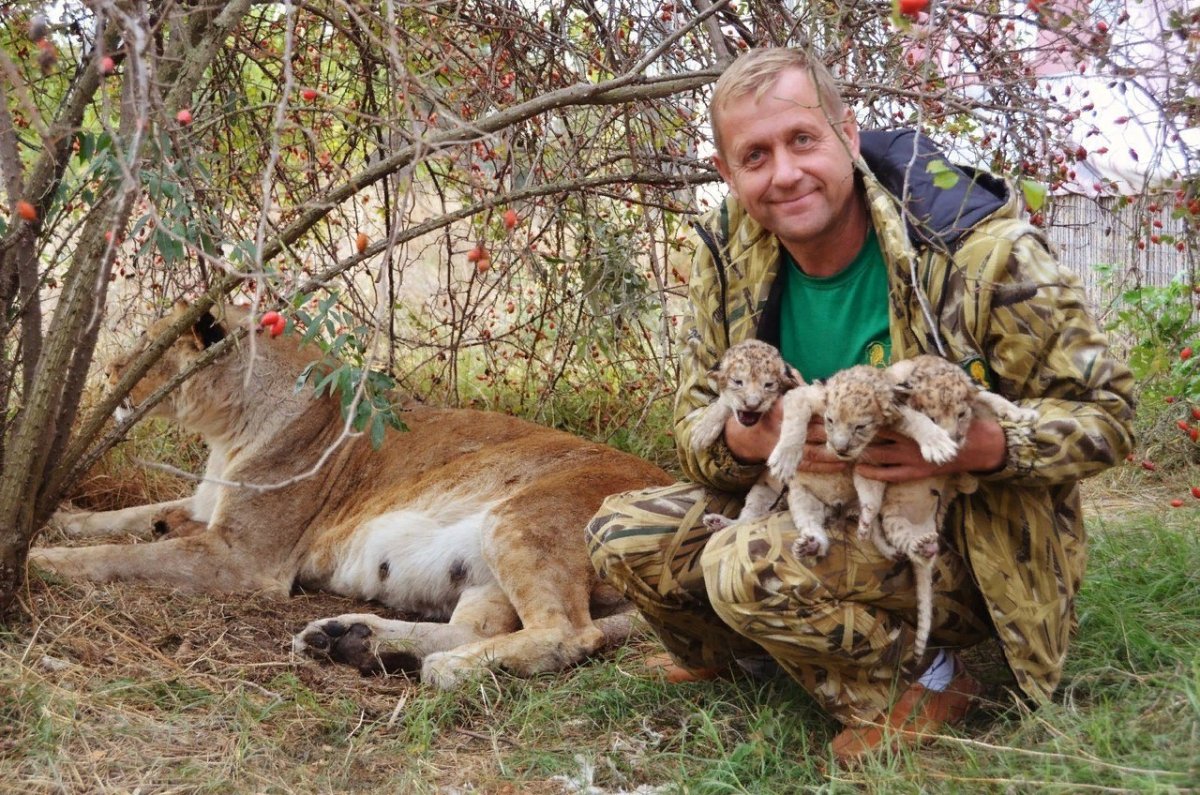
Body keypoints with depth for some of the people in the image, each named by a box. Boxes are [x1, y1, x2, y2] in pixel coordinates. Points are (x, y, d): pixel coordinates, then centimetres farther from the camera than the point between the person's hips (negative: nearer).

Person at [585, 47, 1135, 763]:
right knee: (622, 535, -9)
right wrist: (747, 439, -25)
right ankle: (729, 652, 23)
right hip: (811, 511, 6)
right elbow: (695, 423, 1)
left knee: (748, 567, -31)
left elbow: (1105, 413, -14)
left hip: (961, 540, -6)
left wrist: (982, 445, -35)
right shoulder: (730, 257, -5)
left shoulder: (979, 246, -21)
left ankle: (922, 690, -4)